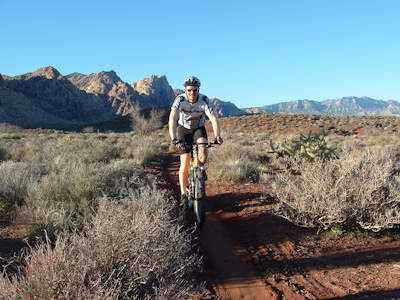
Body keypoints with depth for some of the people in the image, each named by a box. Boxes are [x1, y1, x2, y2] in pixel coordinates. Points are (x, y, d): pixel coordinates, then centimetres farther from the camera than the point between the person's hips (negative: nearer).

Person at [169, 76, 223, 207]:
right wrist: (174, 139, -52)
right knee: (185, 163, -8)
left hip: (199, 128, 1)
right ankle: (183, 194, 5)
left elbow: (214, 118, -32)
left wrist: (217, 135, -50)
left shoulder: (204, 100, -22)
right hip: (184, 129, -1)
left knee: (203, 149, -31)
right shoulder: (180, 100, -26)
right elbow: (172, 118, -39)